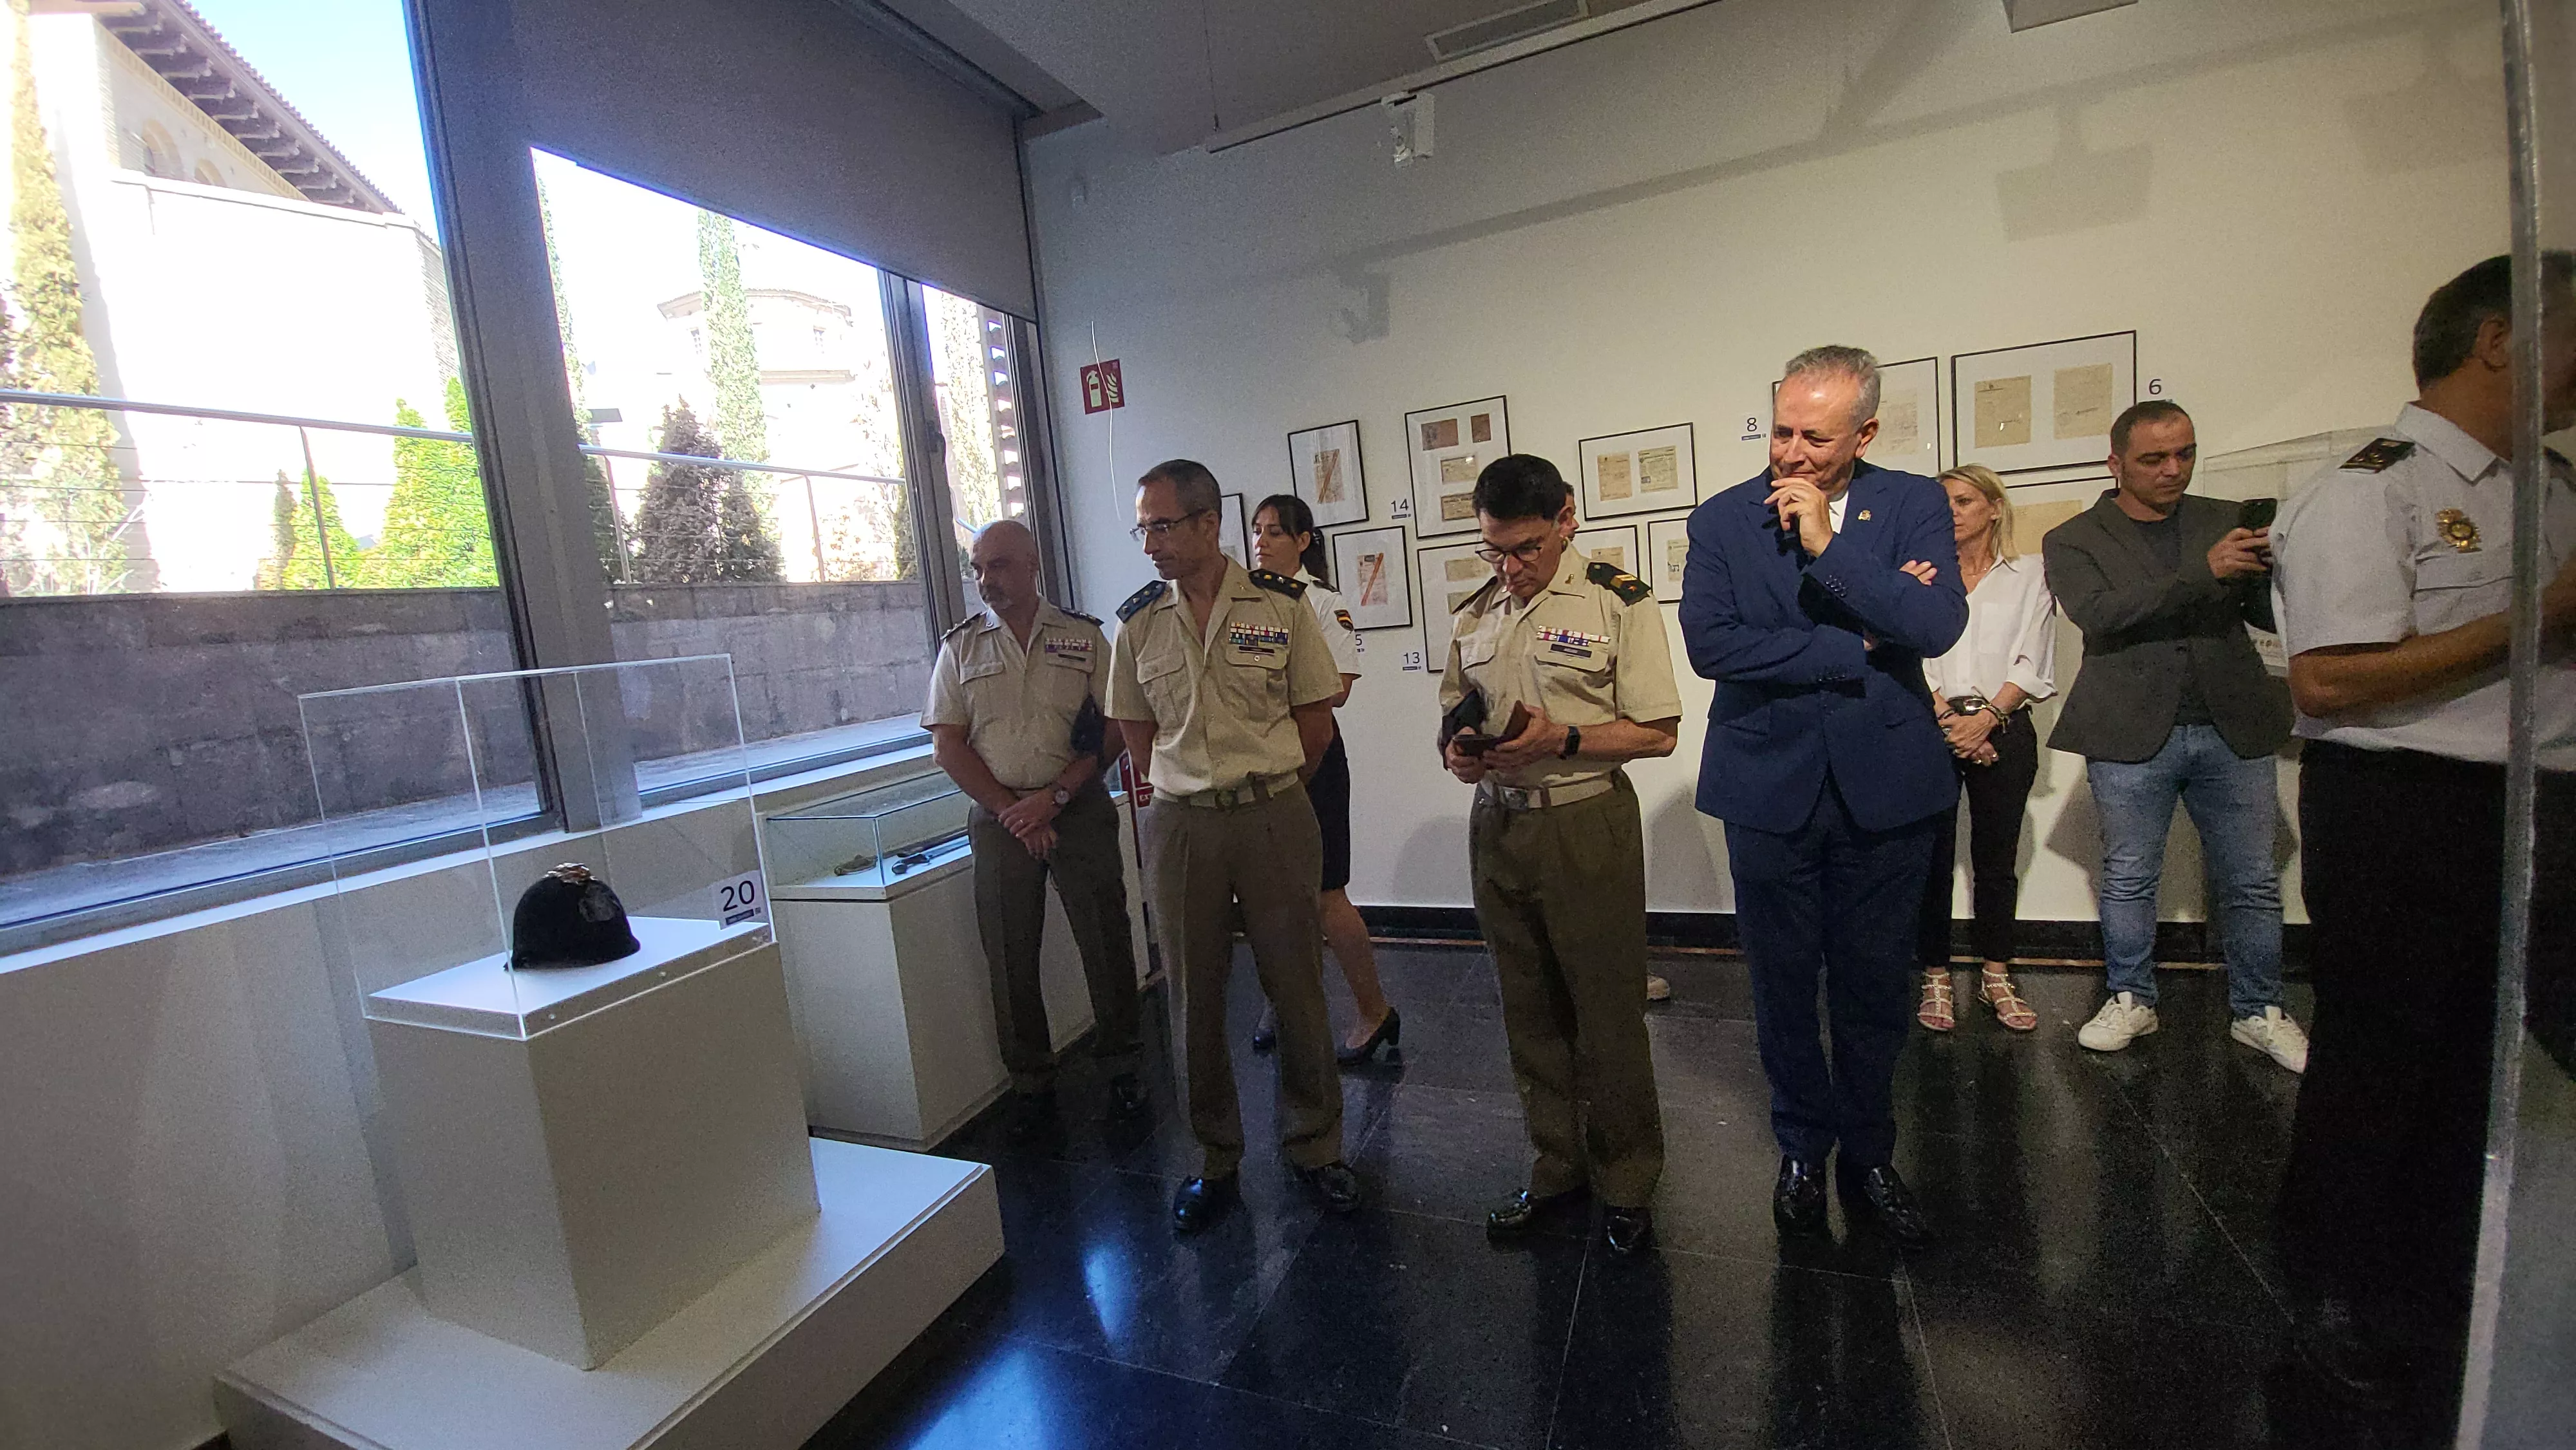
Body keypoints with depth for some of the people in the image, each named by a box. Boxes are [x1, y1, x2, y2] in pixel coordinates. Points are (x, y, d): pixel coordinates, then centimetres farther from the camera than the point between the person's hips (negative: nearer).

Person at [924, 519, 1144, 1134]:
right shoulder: (961, 646, 7)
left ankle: (1121, 1070, 21)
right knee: (1010, 957, 6)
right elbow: (947, 745, 2)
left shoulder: (1084, 637, 3)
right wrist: (1010, 810, -8)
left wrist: (1055, 796, -12)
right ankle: (1032, 1086, 21)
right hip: (999, 816, 1)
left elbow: (1113, 731, -1)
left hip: (1079, 807, -1)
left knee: (1106, 944, 3)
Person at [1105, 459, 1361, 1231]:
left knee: (1297, 984, 7)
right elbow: (1136, 730, 11)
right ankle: (1214, 1158, 30)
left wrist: (1262, 788, 4)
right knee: (1193, 993, 10)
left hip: (1274, 815, -1)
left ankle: (1315, 1145, 29)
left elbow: (1316, 720, 2)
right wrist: (1183, 793, 5)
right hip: (1178, 826, 2)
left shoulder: (1281, 604, -3)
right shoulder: (1137, 620, 3)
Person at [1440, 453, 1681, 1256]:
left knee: (1607, 1014, 7)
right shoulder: (1474, 613, 9)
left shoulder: (1619, 602, -7)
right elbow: (1452, 715, 18)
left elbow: (1658, 732, -8)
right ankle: (1558, 1169, 32)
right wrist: (1458, 750, -5)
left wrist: (1562, 740, -22)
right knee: (1530, 1014, 14)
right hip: (1497, 823, 5)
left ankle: (1626, 1182, 28)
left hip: (1587, 823, -5)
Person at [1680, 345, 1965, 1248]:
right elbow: (1710, 642, -16)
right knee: (1784, 985, 12)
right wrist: (1854, 649, -14)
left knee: (1874, 987, 13)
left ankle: (1867, 1156, 34)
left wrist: (1826, 544, -18)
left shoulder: (1912, 505, 0)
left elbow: (1938, 626, -14)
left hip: (1883, 787, 1)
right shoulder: (1722, 520, -2)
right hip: (1770, 789, 0)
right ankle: (1803, 1149, 33)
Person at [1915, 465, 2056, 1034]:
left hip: (2002, 729, 0)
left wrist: (1984, 719, -12)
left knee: (1996, 857, 6)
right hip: (1930, 730, 0)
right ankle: (1936, 977, 8)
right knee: (1932, 857, 0)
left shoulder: (2027, 579, 10)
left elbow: (2032, 666, 1)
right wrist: (1946, 719, -12)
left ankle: (1996, 977, 17)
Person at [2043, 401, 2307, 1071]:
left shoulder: (2226, 520, 12)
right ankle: (2130, 1000, 23)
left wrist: (2278, 564, -13)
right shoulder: (2073, 540, 1)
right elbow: (2099, 615, -15)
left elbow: (2272, 614, 8)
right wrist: (2203, 572, -24)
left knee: (2252, 883, 10)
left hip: (2232, 731, 3)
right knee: (2128, 880, 8)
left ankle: (2258, 1012, 25)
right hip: (2133, 737, -3)